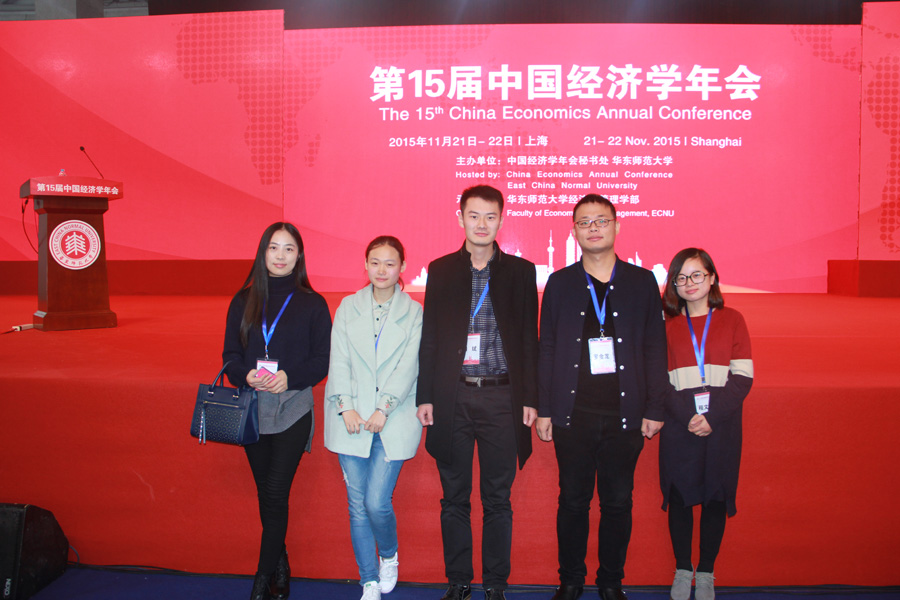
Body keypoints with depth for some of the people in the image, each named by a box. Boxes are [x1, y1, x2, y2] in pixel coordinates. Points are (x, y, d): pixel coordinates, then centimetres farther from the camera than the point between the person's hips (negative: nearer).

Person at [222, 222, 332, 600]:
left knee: (275, 495, -6)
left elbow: (323, 359, -2)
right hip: (252, 409, 3)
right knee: (266, 494, 12)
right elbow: (230, 354, 7)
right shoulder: (244, 301, 8)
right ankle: (280, 568, 29)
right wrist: (246, 375, -15)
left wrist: (290, 377, -19)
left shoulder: (312, 304, 1)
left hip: (293, 410, -3)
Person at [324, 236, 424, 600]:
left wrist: (383, 409, -13)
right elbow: (338, 361, 3)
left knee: (377, 501, -8)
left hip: (394, 419, -2)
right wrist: (346, 406, -8)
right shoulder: (348, 307, 9)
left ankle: (389, 556, 24)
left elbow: (408, 367, -4)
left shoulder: (414, 313, 4)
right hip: (351, 419, 2)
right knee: (358, 505, 4)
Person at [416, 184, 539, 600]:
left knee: (498, 499, 7)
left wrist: (530, 398, -1)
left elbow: (530, 339, 5)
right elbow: (429, 338, 7)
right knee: (454, 498, 9)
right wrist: (425, 396, 1)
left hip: (502, 398, -1)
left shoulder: (520, 272, 6)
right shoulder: (440, 270, 7)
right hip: (453, 398, 1)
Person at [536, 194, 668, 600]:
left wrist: (654, 410, 0)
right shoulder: (559, 283, 5)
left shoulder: (642, 282, 6)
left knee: (618, 502, 9)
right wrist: (543, 410, 0)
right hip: (572, 415, 0)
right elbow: (546, 350, 4)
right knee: (573, 501, 8)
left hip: (624, 416, 0)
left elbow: (655, 350, 5)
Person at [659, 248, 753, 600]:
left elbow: (743, 376, -1)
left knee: (716, 498, 6)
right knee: (680, 496, 4)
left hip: (722, 426, 0)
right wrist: (687, 416, -14)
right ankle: (682, 570, 22)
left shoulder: (731, 320, 4)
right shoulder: (668, 326, 6)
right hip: (679, 427, 0)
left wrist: (712, 416, -13)